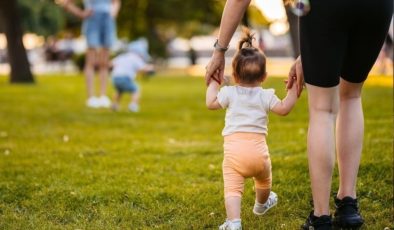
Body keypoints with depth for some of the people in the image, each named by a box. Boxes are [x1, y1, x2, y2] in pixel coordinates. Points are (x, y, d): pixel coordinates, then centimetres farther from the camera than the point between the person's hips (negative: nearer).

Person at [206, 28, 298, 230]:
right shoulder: (266, 96, 6)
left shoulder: (230, 93, 6)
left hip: (233, 149, -2)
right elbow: (284, 109, 1)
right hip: (258, 149, 2)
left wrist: (213, 83, 22)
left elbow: (211, 103, 7)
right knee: (264, 179, 32)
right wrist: (293, 91, 13)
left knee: (232, 188, -9)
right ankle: (261, 204, 58)